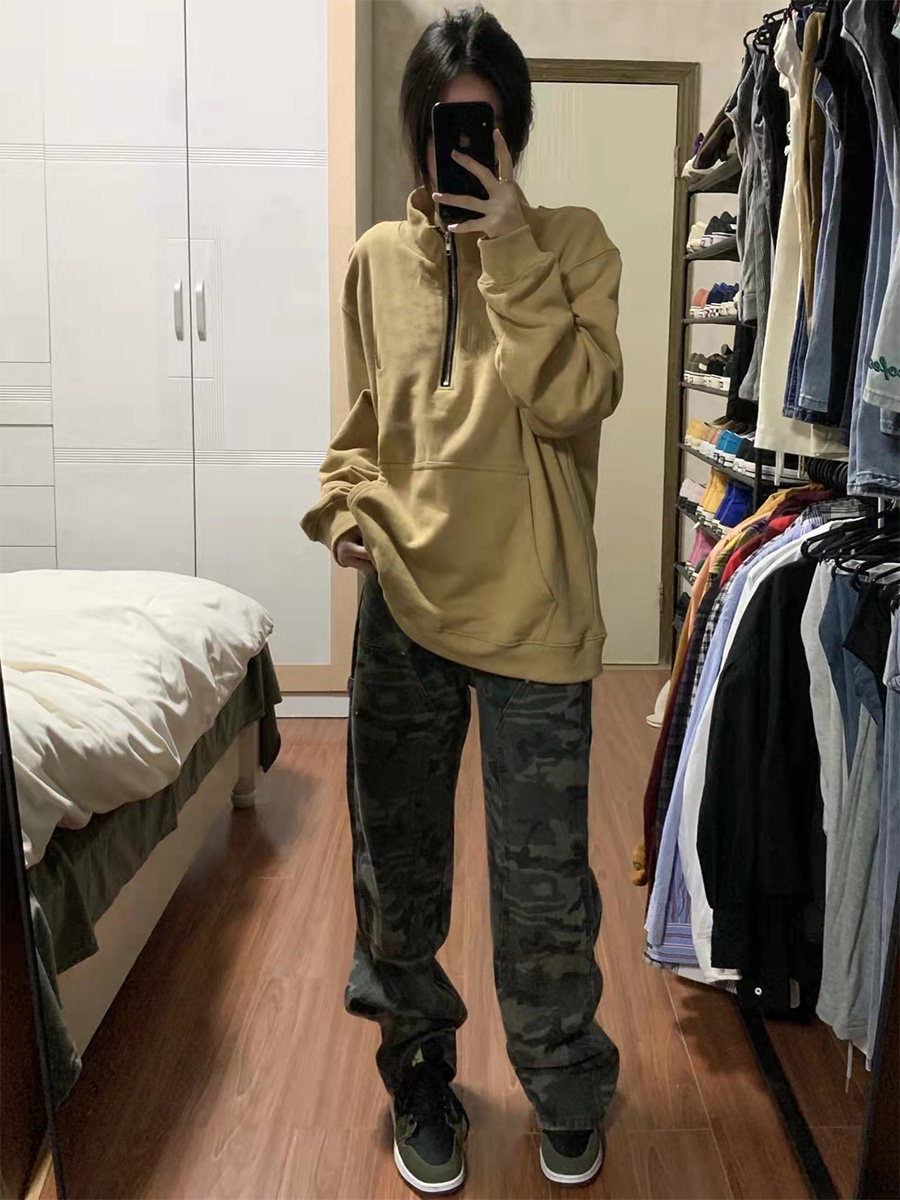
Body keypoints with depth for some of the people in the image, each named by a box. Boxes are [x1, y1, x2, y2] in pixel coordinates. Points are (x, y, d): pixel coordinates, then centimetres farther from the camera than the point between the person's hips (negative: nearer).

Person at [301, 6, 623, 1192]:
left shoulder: (569, 242, 0)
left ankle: (568, 1096, 33)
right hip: (402, 604, 3)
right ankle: (421, 1080, 37)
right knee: (399, 873, 13)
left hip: (530, 613, -3)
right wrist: (344, 504, -3)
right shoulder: (377, 260, 8)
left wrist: (510, 244, -16)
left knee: (543, 883, 6)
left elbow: (574, 401, -15)